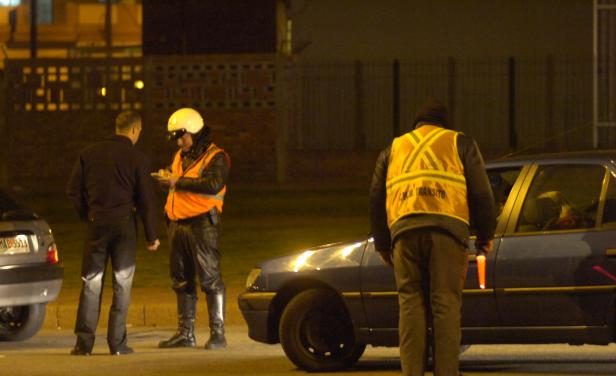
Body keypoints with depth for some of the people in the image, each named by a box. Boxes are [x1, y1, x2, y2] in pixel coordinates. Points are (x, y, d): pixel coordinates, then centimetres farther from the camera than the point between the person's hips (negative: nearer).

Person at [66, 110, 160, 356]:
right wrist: (151, 236, 4)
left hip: (96, 224, 2)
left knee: (91, 282, 6)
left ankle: (84, 342, 1)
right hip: (124, 223, -2)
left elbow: (73, 190, 5)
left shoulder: (89, 154, 4)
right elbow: (146, 199, -3)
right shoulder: (135, 158, -4)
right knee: (122, 283, 5)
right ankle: (117, 342, 1)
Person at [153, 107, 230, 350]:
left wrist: (178, 181, -19)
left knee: (210, 279, -7)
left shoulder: (215, 157, -7)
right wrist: (166, 179, 3)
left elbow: (213, 184, -23)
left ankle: (218, 334, -6)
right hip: (178, 224, 8)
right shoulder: (180, 157, 19)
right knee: (181, 281, 10)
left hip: (202, 223, -8)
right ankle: (185, 333, 17)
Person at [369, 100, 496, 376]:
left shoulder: (393, 149, 28)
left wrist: (382, 244, 29)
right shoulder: (460, 144, 20)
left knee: (411, 303, 2)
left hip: (404, 229, 2)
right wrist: (485, 236, 19)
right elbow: (480, 193, 12)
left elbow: (376, 198, 24)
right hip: (447, 228, -2)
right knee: (446, 304, -3)